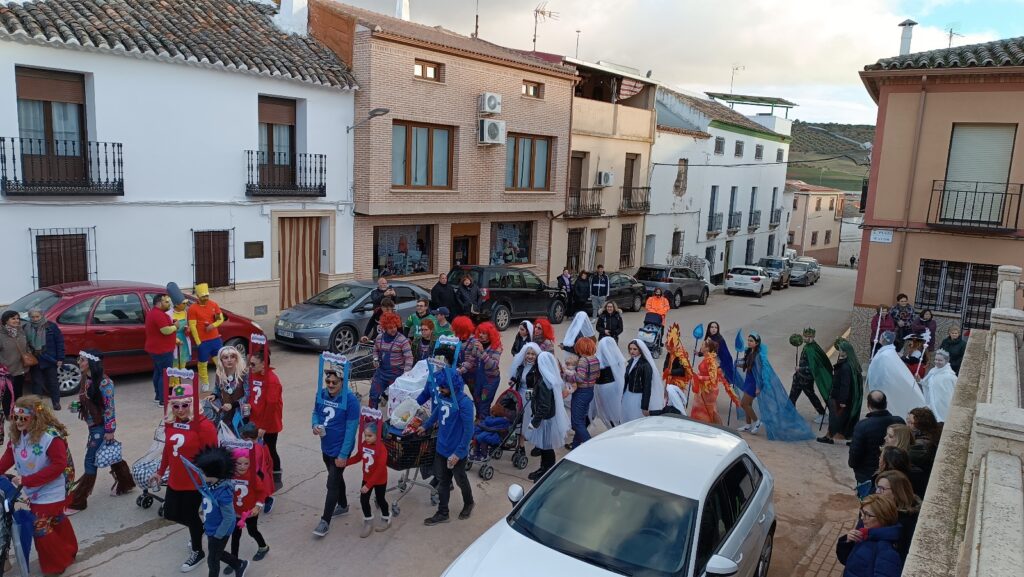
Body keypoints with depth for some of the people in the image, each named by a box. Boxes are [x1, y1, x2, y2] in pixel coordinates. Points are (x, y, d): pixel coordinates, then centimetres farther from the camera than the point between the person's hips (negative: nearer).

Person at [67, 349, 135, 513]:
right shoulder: (86, 379, 4)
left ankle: (77, 502, 6)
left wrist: (110, 430, -18)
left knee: (90, 461, -2)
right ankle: (125, 484, 37)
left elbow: (109, 408, -20)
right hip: (93, 425, 9)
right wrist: (77, 405, 6)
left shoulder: (103, 382, -22)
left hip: (102, 427, -9)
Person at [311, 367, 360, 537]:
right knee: (336, 478, 24)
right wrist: (315, 426, -12)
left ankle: (325, 521, 11)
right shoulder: (321, 394, -6)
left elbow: (351, 429, -21)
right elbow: (316, 412, 11)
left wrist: (343, 454, -21)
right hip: (326, 447, 6)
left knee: (332, 484, -1)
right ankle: (343, 505, 45)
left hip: (340, 449, -6)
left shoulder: (350, 399, -23)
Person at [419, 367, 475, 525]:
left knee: (460, 480, 18)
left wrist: (458, 453, -25)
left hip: (456, 452, -6)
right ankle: (442, 513, 33)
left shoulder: (464, 403, -28)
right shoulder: (442, 396, -8)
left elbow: (468, 431, -25)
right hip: (441, 448, 6)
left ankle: (468, 504, 44)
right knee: (442, 481, 17)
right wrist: (426, 426, 24)